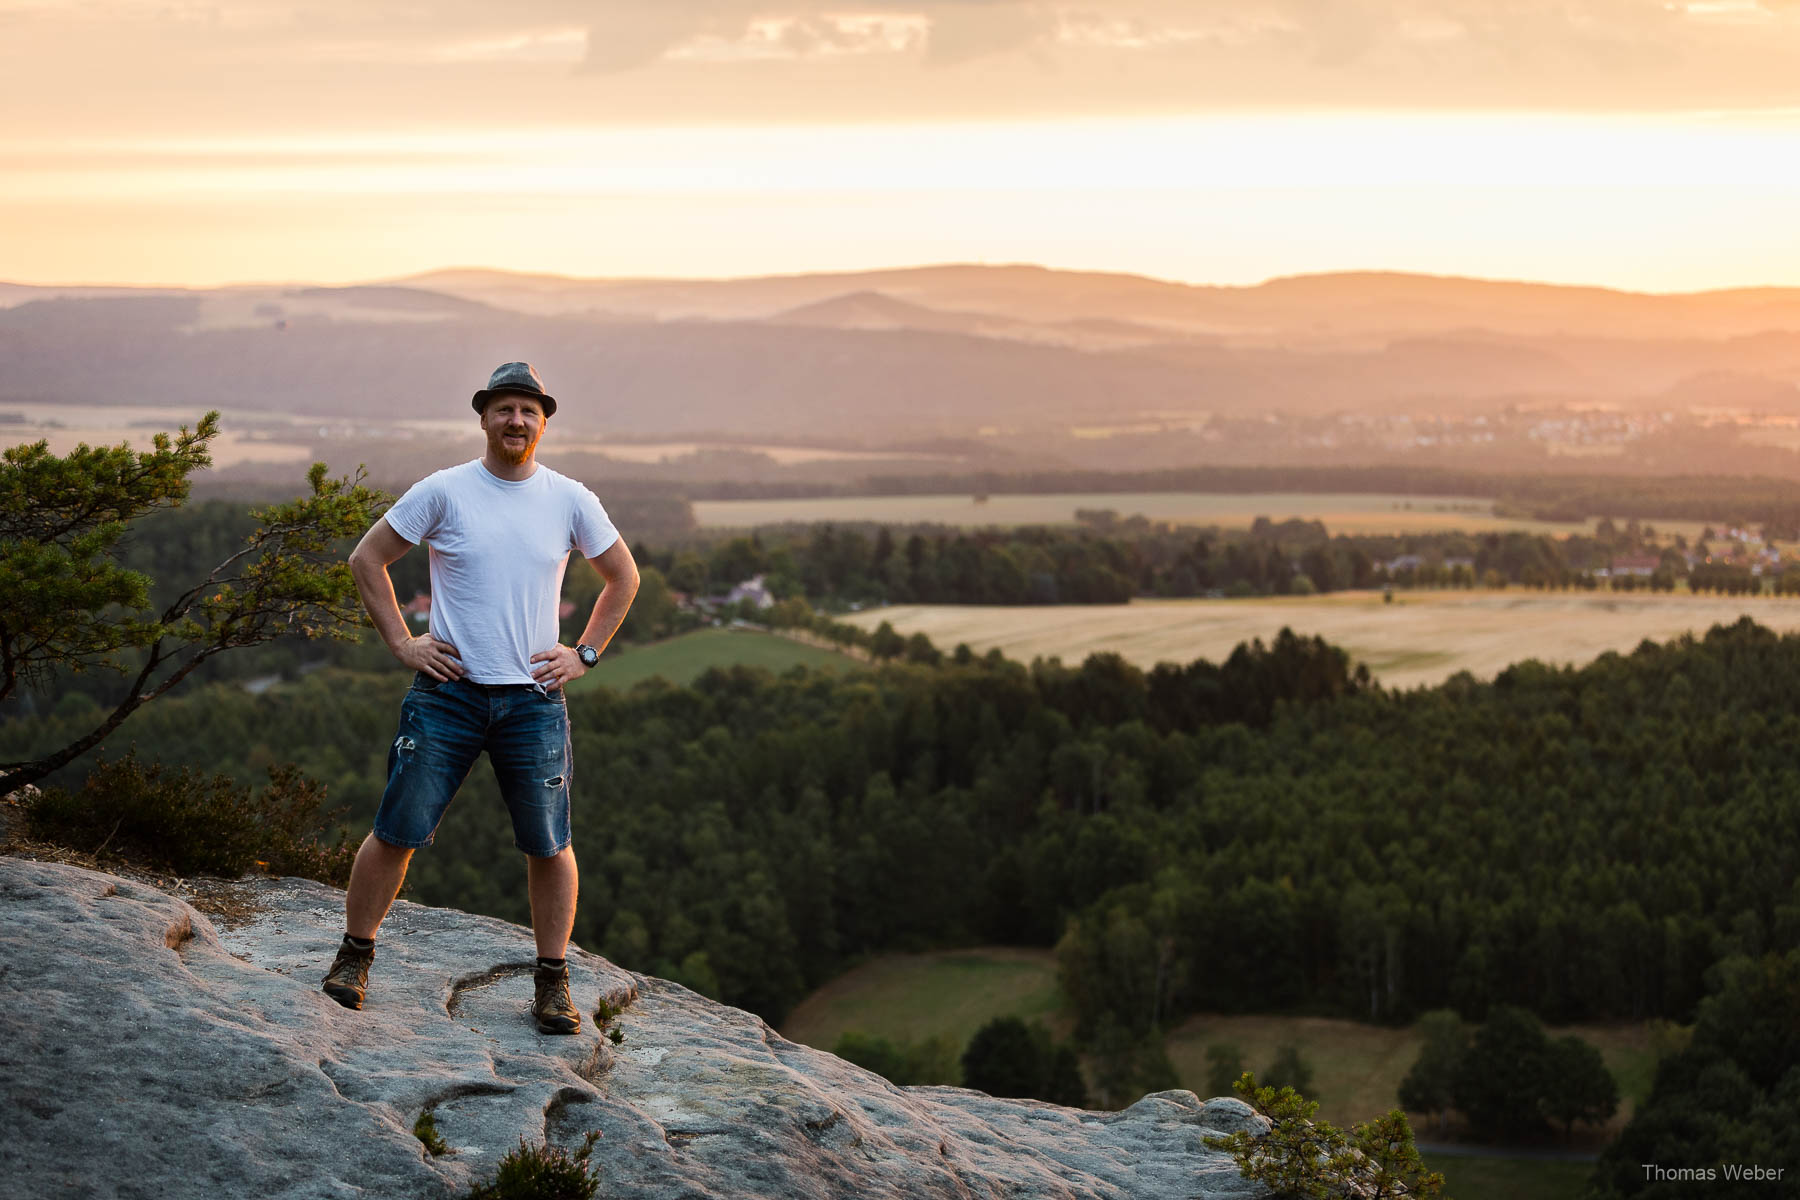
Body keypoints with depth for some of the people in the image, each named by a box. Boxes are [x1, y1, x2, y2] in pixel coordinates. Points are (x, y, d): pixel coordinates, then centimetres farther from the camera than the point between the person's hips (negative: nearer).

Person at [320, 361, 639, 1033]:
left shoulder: (570, 500, 4)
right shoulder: (443, 492, -2)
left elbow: (623, 576, 17)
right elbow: (367, 558, 6)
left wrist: (585, 654, 9)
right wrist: (400, 642, 0)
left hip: (534, 697, 1)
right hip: (448, 691, -1)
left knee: (549, 846, 1)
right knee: (397, 832, 0)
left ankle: (553, 983, 14)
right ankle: (355, 956, 19)